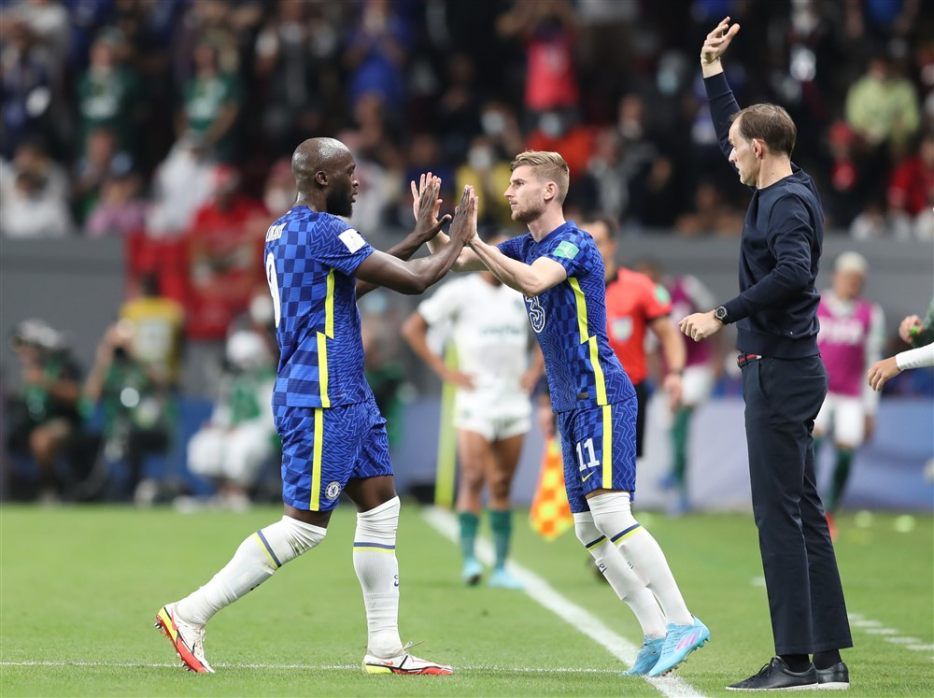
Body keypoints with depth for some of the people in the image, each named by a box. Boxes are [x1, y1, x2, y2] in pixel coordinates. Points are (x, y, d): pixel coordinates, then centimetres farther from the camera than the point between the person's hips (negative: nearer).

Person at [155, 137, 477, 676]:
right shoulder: (322, 230, -17)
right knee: (305, 525, -8)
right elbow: (413, 281, -16)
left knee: (381, 507, 10)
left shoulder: (282, 230, 13)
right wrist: (458, 242, 1)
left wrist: (418, 237, 25)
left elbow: (354, 280, 27)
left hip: (347, 397, 10)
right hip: (322, 401, -10)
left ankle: (385, 649, 10)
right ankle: (191, 614, -5)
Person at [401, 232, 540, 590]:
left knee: (502, 487, 6)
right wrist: (444, 371, -8)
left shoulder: (520, 294, 10)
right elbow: (412, 328, -3)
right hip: (476, 402, -4)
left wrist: (534, 370, 12)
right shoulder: (459, 292, -4)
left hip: (514, 402, 4)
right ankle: (468, 558, -18)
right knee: (473, 478, -17)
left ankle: (500, 568, 8)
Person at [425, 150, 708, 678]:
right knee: (589, 529, 5)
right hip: (572, 406, 10)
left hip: (600, 397, -10)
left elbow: (532, 281, -31)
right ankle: (657, 635, 6)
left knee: (610, 512, -19)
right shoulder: (527, 246, 15)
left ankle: (682, 622, -20)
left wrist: (472, 240, -30)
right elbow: (457, 261, 15)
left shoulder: (574, 244, -12)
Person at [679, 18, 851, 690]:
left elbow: (792, 275, -31)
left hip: (780, 371, -10)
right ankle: (828, 658, 12)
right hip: (784, 367, 10)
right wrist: (713, 71, 30)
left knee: (779, 512, -9)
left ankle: (796, 659, -9)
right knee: (802, 511, 10)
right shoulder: (784, 190, 14)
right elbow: (733, 128, 30)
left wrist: (723, 315, -25)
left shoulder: (788, 203, -15)